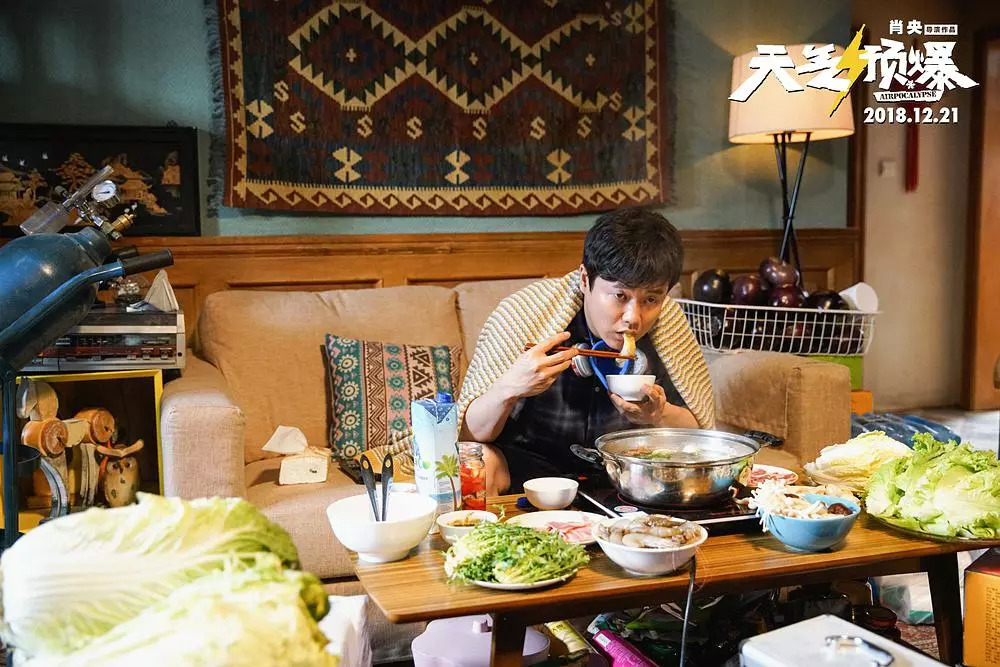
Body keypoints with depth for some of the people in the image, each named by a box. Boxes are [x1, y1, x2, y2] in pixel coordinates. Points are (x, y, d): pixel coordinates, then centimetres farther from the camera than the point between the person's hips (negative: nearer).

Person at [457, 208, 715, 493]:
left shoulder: (668, 320, -10)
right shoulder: (524, 312, -21)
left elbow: (702, 426, -1)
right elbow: (469, 433, -19)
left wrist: (660, 416, -25)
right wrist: (509, 388, -40)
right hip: (528, 464, -1)